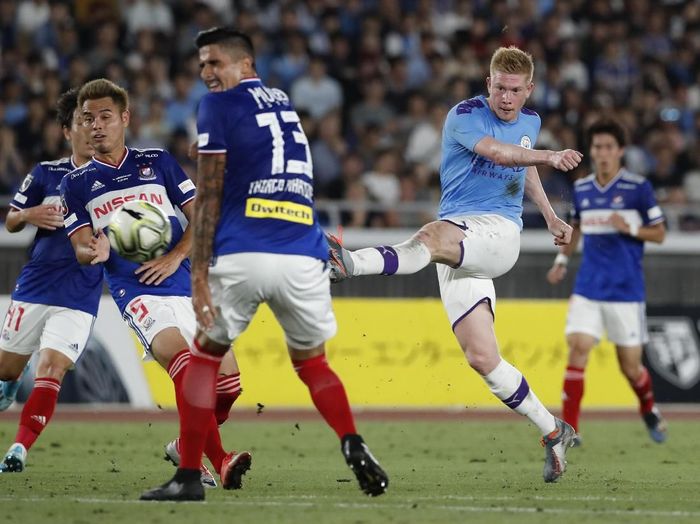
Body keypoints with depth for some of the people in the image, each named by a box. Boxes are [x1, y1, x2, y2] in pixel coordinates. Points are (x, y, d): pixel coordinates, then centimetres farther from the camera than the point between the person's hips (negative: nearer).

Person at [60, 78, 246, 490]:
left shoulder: (158, 162, 13)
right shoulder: (76, 183, 11)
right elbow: (81, 249, 6)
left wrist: (175, 257, -6)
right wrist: (96, 252, -18)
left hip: (184, 283, 3)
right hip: (135, 291, -3)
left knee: (228, 383, -4)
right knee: (183, 364, -29)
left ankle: (187, 448, 24)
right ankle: (220, 462, -34)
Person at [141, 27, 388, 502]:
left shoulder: (219, 106, 5)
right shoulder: (286, 106, 23)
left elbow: (210, 197, -1)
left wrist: (199, 273, -3)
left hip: (243, 256, -4)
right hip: (303, 259, 4)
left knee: (205, 356, 14)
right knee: (312, 362, 21)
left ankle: (188, 476, 9)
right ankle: (354, 447, -3)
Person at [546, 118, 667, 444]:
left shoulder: (638, 188, -6)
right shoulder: (581, 189, 7)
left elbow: (659, 234, -1)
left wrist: (630, 228, -19)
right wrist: (562, 260, 10)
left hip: (626, 289, -3)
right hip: (588, 288, 3)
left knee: (630, 366, 4)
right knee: (578, 349, -15)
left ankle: (649, 411, 35)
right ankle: (569, 428, -12)